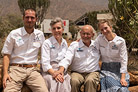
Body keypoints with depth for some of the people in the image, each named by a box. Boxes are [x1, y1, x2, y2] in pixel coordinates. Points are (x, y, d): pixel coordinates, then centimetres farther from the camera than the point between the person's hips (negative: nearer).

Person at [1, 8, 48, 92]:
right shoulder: (14, 34, 4)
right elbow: (6, 55, 4)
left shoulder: (40, 35, 13)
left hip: (33, 70, 2)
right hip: (16, 69, -2)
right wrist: (5, 73, -8)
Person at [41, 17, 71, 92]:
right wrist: (54, 73, -17)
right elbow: (45, 63, -8)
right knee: (56, 84, -28)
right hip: (49, 71, -4)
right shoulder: (47, 43, -2)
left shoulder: (65, 43, 14)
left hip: (62, 71, 4)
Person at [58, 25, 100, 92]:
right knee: (74, 81, -33)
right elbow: (67, 59, -8)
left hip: (93, 72, 1)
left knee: (90, 81, -34)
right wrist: (60, 70, -25)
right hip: (77, 72, 0)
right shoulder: (74, 45, 4)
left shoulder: (96, 44, 12)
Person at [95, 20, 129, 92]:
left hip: (118, 69, -1)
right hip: (106, 69, 1)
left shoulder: (120, 41, -6)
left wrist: (123, 78, -15)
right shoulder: (99, 38, 0)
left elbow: (124, 60, -8)